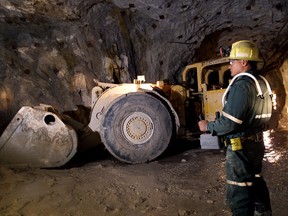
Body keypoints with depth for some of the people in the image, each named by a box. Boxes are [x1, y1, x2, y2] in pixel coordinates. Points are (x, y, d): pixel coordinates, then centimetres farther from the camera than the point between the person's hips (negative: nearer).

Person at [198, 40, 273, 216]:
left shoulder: (242, 85, -21)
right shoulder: (262, 82, 8)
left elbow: (230, 123, -25)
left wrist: (208, 126, -10)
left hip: (241, 146, -10)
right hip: (257, 142, 10)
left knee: (239, 192, 1)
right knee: (256, 181, 26)